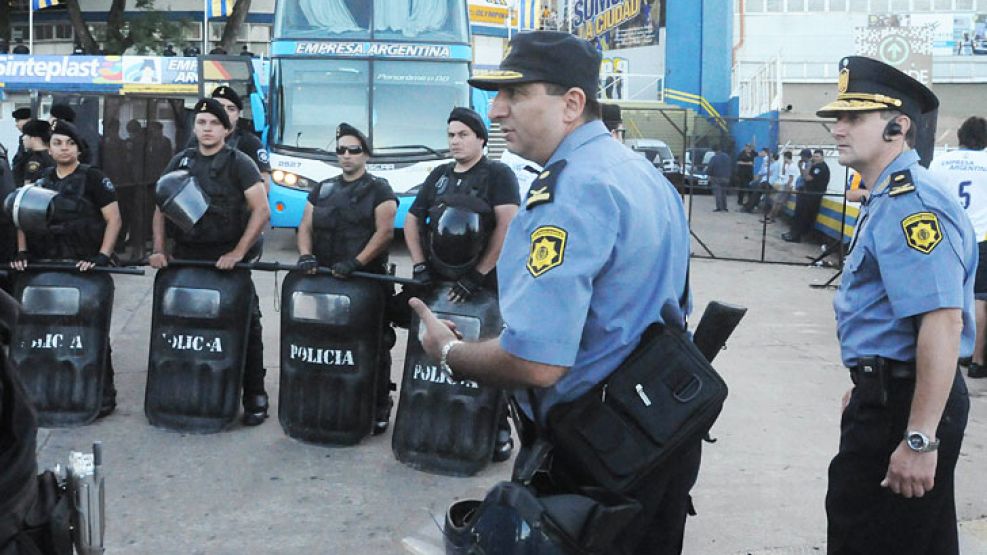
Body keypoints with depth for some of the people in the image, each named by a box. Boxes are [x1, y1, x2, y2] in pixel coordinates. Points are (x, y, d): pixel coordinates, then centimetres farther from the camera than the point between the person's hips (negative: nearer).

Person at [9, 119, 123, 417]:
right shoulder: (41, 181, 13)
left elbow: (113, 219, -7)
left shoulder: (93, 178, -2)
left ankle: (104, 393, 7)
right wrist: (22, 253, 2)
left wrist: (102, 256, -16)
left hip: (85, 269, -5)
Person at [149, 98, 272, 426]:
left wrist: (238, 252, -16)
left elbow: (261, 211, -9)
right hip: (185, 260, 4)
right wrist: (159, 250, 4)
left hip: (227, 262, -4)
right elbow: (161, 208, 17)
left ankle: (255, 397, 7)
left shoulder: (238, 163, -1)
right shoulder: (181, 162, 13)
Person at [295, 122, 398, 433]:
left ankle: (379, 407, 8)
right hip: (324, 280, 4)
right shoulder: (323, 190, 17)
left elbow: (385, 232, -9)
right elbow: (305, 226, 13)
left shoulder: (379, 190, 2)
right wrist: (306, 255, -8)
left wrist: (355, 262, -20)